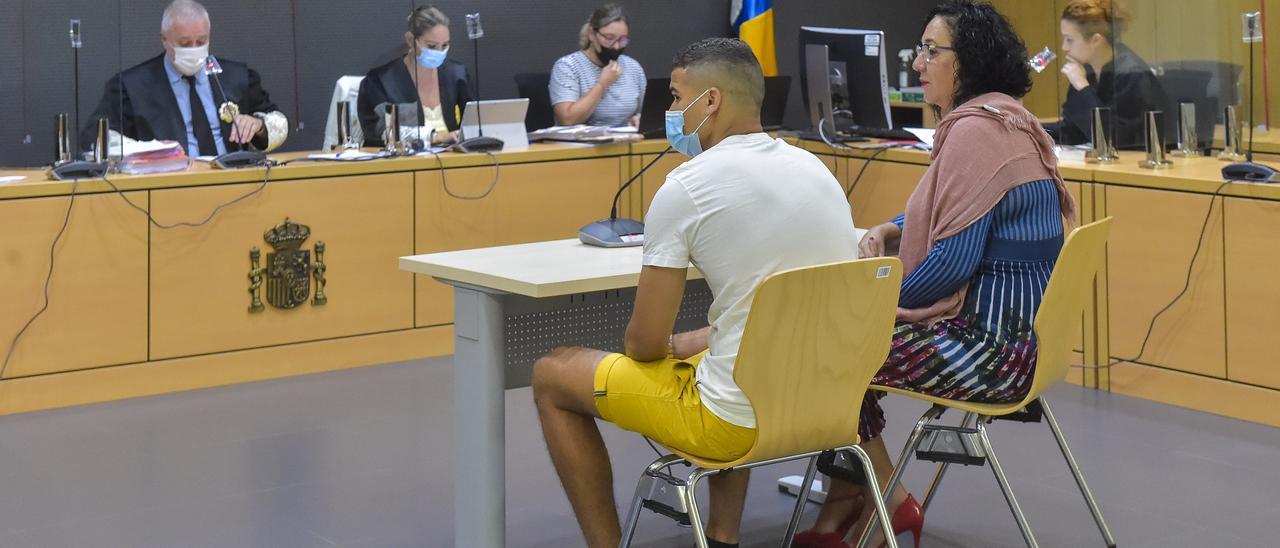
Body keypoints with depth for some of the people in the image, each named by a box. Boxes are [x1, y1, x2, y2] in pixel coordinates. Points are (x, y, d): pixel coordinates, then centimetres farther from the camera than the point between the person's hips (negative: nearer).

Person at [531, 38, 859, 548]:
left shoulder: (687, 186, -14)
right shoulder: (815, 168, 7)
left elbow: (645, 343, -9)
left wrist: (671, 348, 13)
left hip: (742, 422, -7)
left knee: (553, 375, 13)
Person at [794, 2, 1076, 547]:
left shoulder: (975, 130, -20)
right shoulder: (995, 118, 13)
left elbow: (954, 259, -24)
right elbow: (949, 219, 25)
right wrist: (886, 232, 6)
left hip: (990, 348, -11)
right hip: (1010, 329, 11)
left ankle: (891, 503, 14)